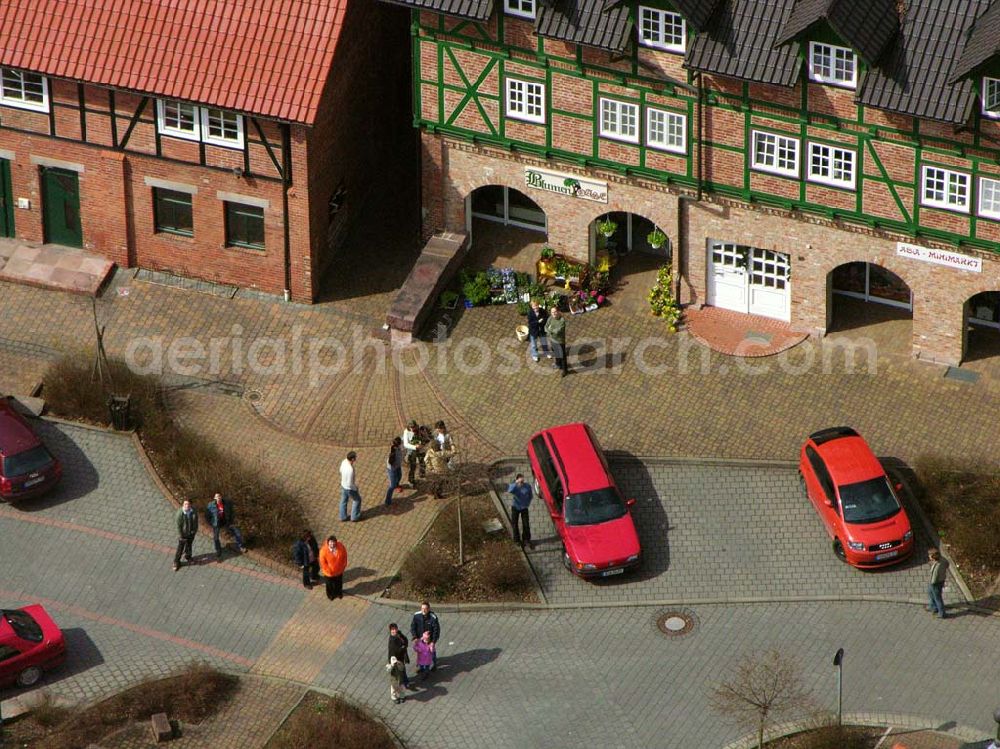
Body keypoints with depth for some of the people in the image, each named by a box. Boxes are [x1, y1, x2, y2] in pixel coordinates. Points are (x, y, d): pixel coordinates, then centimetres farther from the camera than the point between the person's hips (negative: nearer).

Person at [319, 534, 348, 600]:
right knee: (330, 584, 24)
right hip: (329, 572, -3)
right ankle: (330, 594, 54)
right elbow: (323, 563, -20)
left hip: (339, 570, 3)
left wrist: (343, 567, -1)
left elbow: (344, 557, -6)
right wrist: (329, 571, -14)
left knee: (339, 582, 29)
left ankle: (339, 593, 58)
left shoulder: (341, 547, -25)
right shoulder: (324, 550, -33)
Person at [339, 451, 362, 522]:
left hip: (343, 485, 7)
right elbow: (349, 484, -30)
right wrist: (356, 489, -13)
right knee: (357, 500, 21)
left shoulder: (344, 461, -17)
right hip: (350, 488, -7)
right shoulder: (350, 470, -42)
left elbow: (341, 471, 4)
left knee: (343, 501, 25)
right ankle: (354, 517, 36)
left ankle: (343, 517, 43)